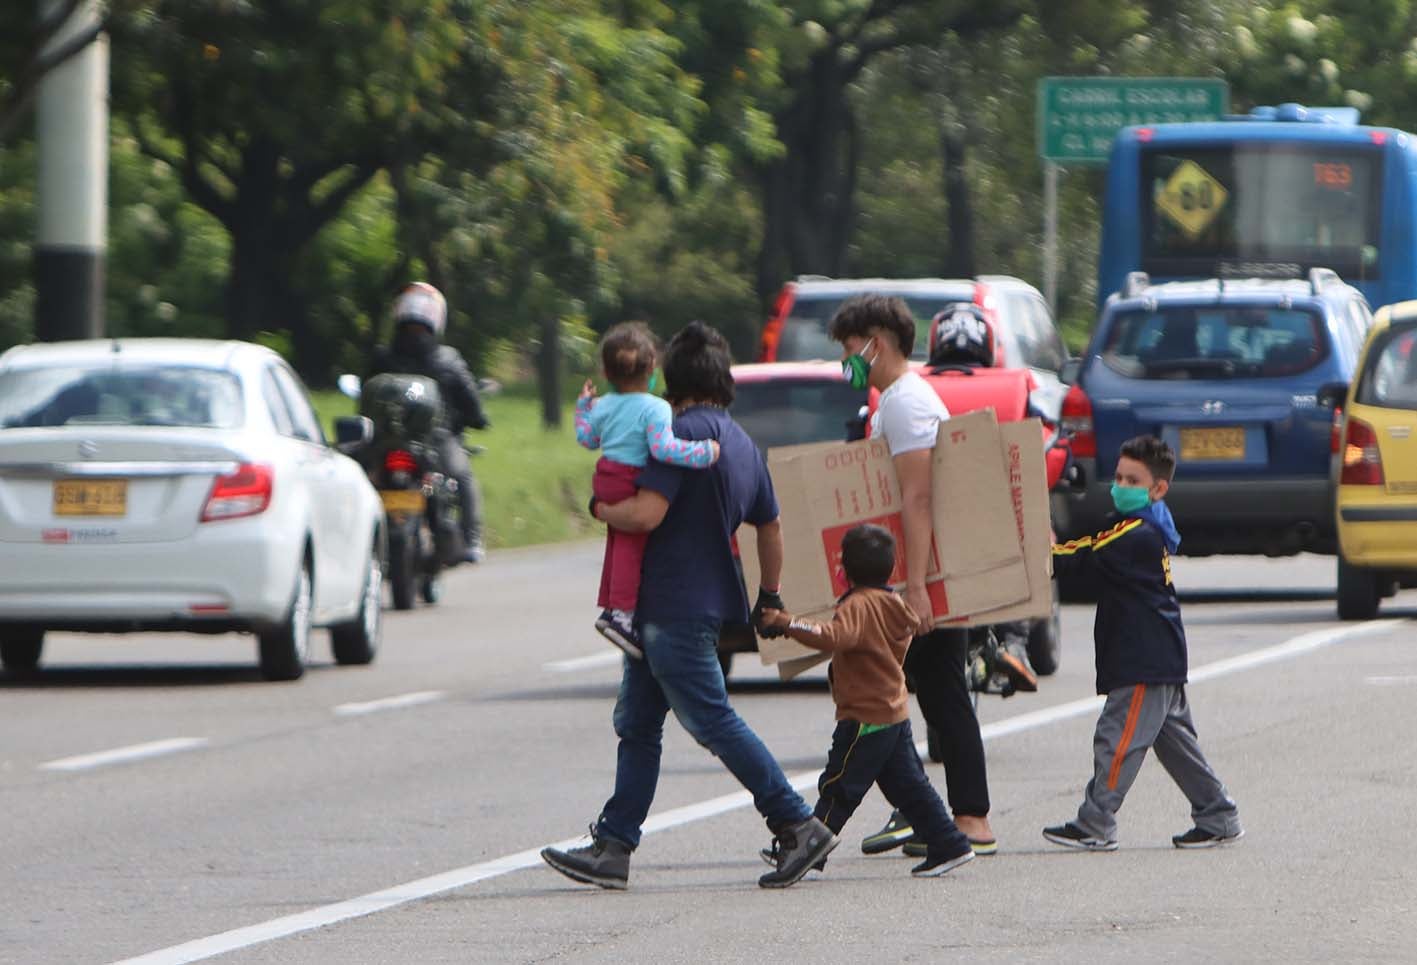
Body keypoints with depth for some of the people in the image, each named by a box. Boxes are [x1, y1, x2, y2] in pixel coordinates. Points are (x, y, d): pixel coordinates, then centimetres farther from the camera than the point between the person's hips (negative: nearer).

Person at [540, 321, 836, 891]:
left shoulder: (684, 433, -16)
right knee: (637, 725, 11)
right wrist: (770, 598, 33)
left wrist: (601, 508, -5)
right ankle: (612, 847, 11)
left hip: (675, 609, -10)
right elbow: (770, 526, 23)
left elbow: (646, 513, -24)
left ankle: (799, 827, -4)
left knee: (713, 723, -5)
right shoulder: (742, 443, 14)